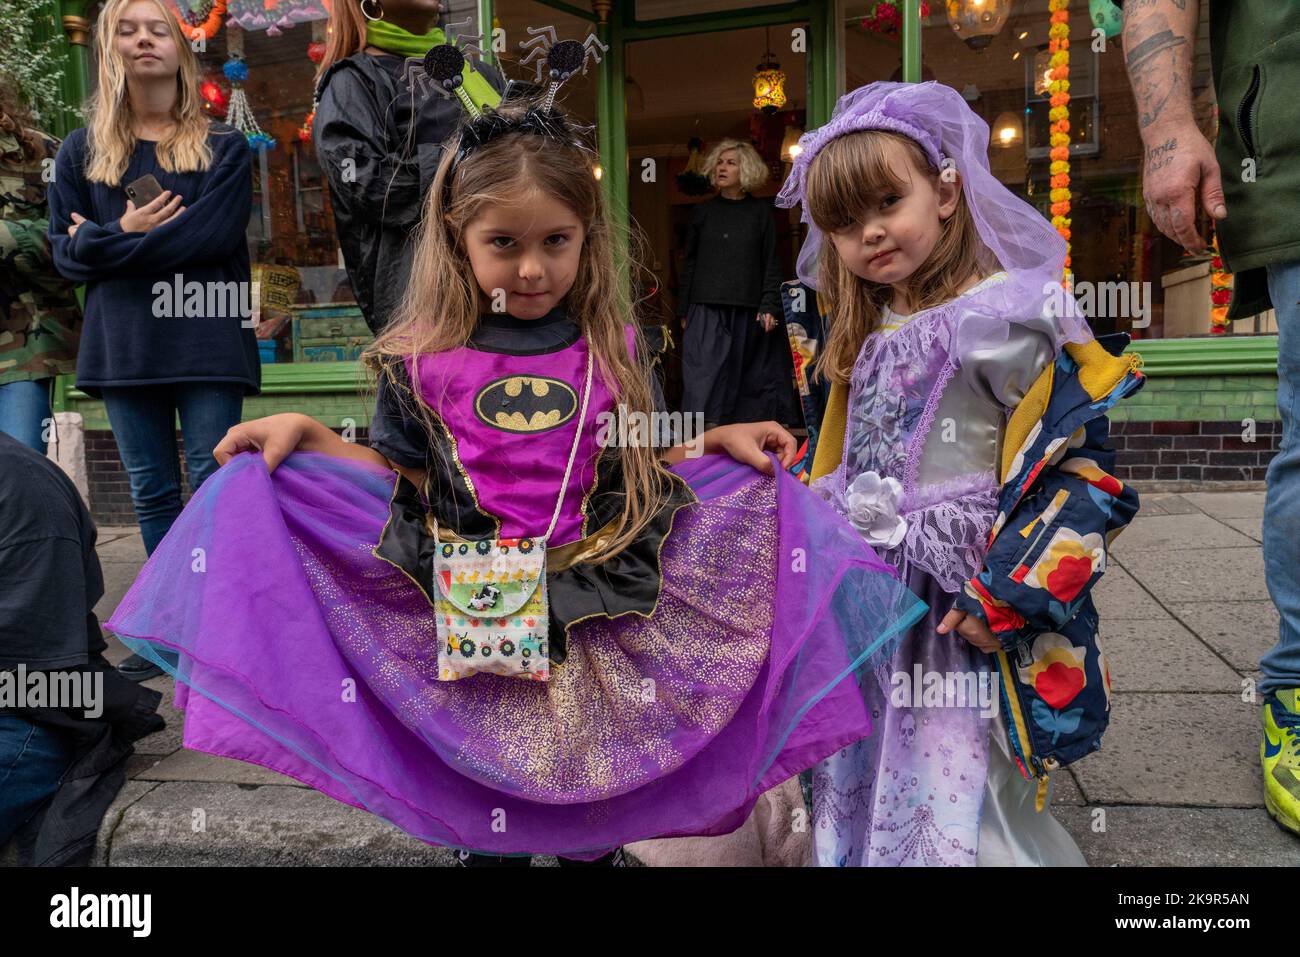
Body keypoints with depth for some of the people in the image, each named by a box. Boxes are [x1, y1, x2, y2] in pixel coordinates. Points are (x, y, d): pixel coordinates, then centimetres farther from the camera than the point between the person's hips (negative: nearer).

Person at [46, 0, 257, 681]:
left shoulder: (223, 146, 3)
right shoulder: (80, 151, 12)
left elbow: (210, 235, -11)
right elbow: (64, 251, 7)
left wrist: (104, 242, -8)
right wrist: (127, 231, -11)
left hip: (206, 338, -3)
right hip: (123, 344, 3)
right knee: (152, 493, 8)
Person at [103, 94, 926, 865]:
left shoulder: (615, 352, 0)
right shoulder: (422, 363, -3)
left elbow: (641, 465, 9)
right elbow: (403, 480, 3)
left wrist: (715, 443, -4)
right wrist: (305, 435, -5)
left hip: (602, 627, 1)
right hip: (471, 631, 0)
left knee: (596, 818, 17)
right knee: (483, 819, 16)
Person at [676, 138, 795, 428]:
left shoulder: (760, 211, 5)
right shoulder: (704, 212, 10)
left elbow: (771, 262, 3)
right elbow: (689, 263, 11)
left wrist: (769, 306, -7)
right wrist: (683, 310, 7)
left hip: (748, 309, 0)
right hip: (707, 308, 1)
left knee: (750, 376, 2)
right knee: (705, 371, -9)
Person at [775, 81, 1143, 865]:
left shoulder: (1006, 319, -14)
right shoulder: (863, 340, 9)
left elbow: (1077, 465, -17)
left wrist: (1006, 601, -20)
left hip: (967, 601, -7)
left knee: (957, 809, 0)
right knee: (865, 789, 19)